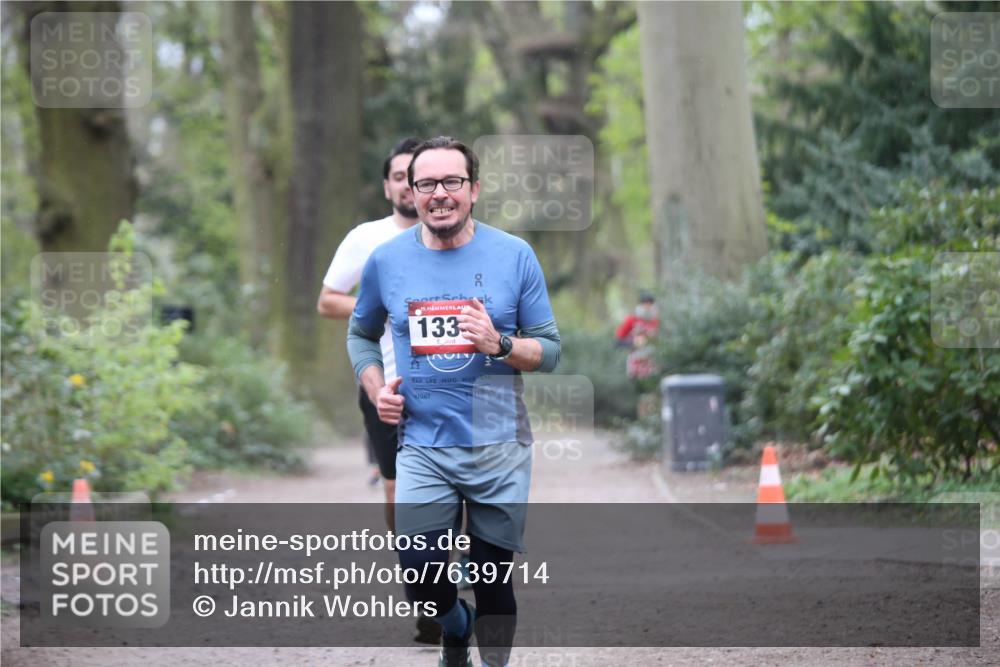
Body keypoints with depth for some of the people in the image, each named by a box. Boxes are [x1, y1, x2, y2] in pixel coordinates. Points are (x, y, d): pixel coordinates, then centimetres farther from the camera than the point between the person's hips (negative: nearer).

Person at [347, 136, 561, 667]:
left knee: (492, 581, 5)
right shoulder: (387, 260, 1)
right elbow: (361, 334, 18)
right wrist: (376, 390, 1)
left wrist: (499, 344, -19)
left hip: (500, 448, -1)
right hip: (423, 448, 1)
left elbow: (550, 350, 0)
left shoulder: (514, 256, -3)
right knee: (422, 580, -5)